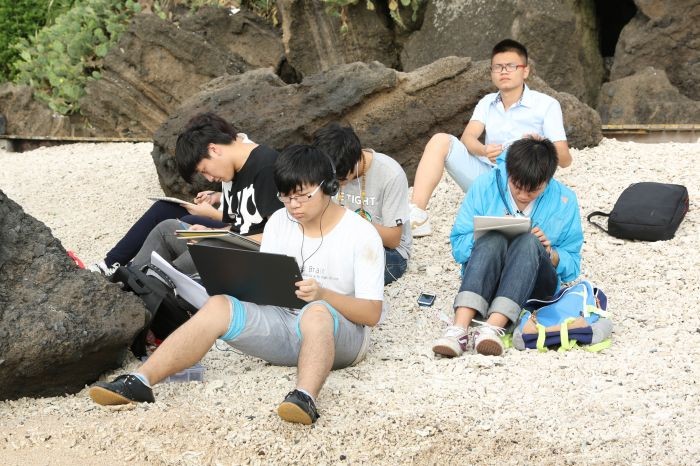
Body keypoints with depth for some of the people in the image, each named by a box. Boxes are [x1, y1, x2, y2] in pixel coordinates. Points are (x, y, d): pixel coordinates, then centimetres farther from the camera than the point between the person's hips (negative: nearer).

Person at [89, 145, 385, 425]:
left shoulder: (361, 234, -7)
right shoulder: (279, 222, 9)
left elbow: (372, 313, -11)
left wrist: (324, 294, -28)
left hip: (340, 336, -4)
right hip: (283, 324, 5)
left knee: (317, 312, -40)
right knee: (219, 307, -21)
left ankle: (305, 398, -65)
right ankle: (140, 382, -34)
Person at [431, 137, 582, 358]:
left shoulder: (564, 201, 0)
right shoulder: (485, 187, -2)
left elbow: (571, 267, 4)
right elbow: (459, 246, -1)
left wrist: (549, 252, -17)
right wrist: (490, 238, -20)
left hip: (535, 284, 0)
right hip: (483, 278, 0)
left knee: (529, 242, -32)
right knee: (493, 239, -34)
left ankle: (493, 327, -50)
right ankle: (459, 328, -52)